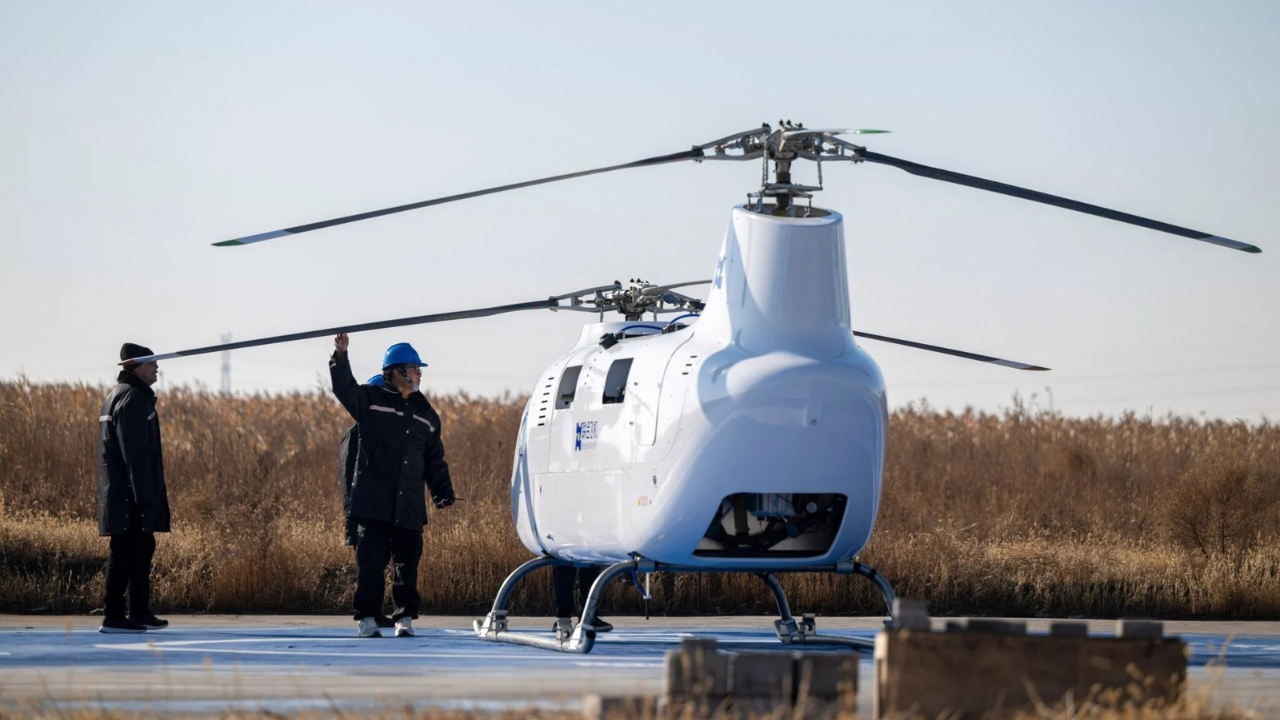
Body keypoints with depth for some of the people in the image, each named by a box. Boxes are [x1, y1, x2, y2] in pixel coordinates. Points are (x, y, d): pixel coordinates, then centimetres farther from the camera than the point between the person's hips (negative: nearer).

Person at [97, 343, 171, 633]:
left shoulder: (120, 395, 19)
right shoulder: (132, 399, -14)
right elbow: (135, 452, -20)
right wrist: (145, 494, -22)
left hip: (122, 491, 10)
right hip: (130, 492, -10)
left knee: (141, 548, 14)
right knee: (127, 551, -8)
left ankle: (140, 613, 20)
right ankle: (113, 616, -8)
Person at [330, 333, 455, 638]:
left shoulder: (425, 414, 15)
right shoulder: (371, 400, 4)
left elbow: (435, 459, 18)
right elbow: (345, 388, -13)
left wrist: (443, 492, 11)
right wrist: (341, 356, -27)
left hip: (409, 508, 3)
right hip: (373, 504, -3)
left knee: (407, 564, 4)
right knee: (371, 561, -2)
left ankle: (405, 617, 12)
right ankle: (367, 618, 3)